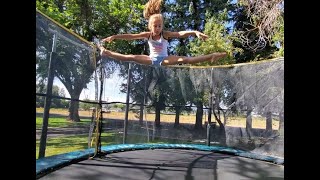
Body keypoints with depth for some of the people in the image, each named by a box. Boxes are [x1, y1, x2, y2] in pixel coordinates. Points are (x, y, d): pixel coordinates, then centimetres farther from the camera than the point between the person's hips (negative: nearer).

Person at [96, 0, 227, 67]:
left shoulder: (165, 34, -14)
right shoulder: (147, 34, -6)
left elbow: (181, 33, -29)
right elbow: (130, 36, -11)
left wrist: (195, 32, -44)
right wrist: (114, 36, -17)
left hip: (164, 59, -3)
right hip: (152, 59, 3)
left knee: (184, 60, -25)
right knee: (131, 57, -10)